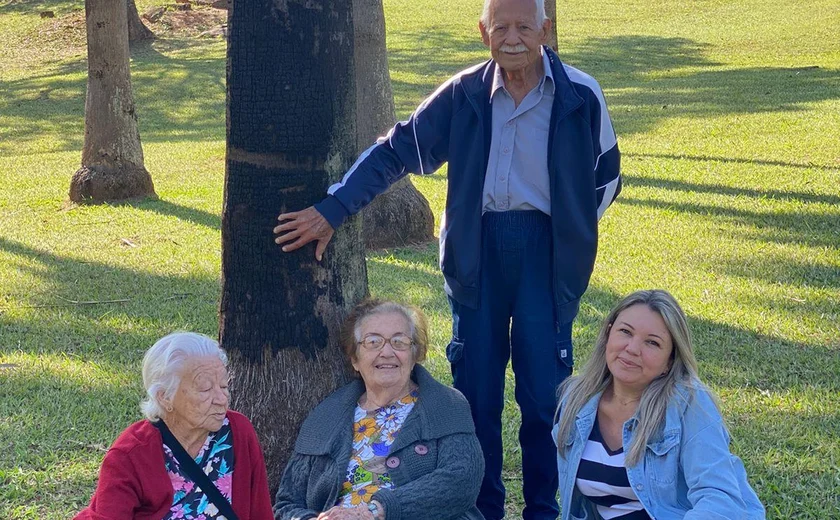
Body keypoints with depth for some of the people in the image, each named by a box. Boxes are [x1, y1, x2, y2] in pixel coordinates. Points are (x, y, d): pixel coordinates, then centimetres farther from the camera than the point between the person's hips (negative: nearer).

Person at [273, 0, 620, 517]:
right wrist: (332, 209, -4)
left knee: (545, 392, -1)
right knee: (476, 388, 7)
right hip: (479, 249, 2)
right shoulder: (464, 95, -2)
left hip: (546, 252, -1)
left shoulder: (581, 96, -6)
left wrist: (568, 234, 7)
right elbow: (395, 152, 1)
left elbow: (606, 177, 8)